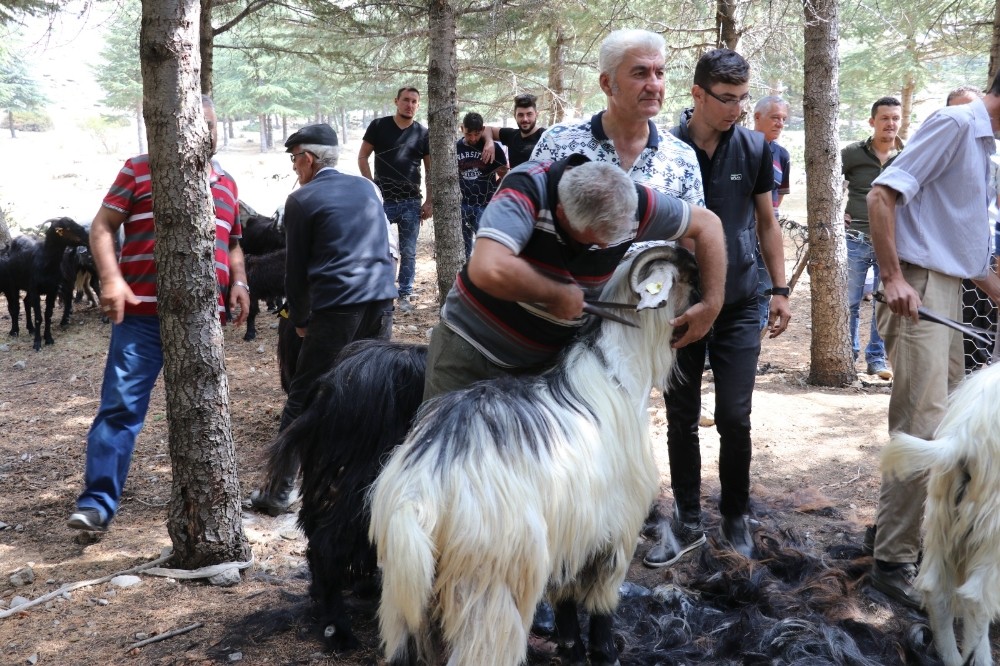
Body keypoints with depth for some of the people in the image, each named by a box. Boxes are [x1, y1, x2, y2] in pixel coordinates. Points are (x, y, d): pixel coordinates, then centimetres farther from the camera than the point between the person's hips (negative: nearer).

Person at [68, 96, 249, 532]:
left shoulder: (226, 184, 18)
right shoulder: (140, 169, 4)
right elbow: (103, 225, 0)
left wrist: (239, 283, 8)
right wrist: (111, 278, -14)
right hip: (143, 311, -4)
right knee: (121, 405, -7)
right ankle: (97, 502, -3)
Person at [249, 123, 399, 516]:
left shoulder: (302, 200, -1)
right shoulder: (367, 188, 14)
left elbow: (296, 267, 3)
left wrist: (299, 319, 13)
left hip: (336, 306, -5)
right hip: (381, 298, 5)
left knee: (302, 397, 1)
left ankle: (279, 490, 3)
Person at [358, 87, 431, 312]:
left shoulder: (423, 133, 4)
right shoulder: (378, 126, 0)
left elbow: (430, 169, 7)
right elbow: (362, 157, 3)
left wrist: (430, 201, 1)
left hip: (411, 202, 1)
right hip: (381, 200, -1)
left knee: (408, 252, 5)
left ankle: (405, 294, 16)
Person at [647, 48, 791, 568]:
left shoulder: (754, 148, 0)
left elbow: (766, 222, 9)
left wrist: (780, 289, 6)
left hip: (739, 307, 1)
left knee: (734, 418, 1)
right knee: (681, 421, 7)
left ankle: (736, 518, 20)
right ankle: (687, 523, 21)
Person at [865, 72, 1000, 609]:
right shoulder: (955, 123, -8)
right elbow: (882, 193, -19)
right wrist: (893, 277, -24)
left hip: (948, 290, 10)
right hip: (920, 290, -10)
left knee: (949, 420, 15)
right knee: (923, 428, -12)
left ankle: (904, 525, 27)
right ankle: (893, 561, -6)